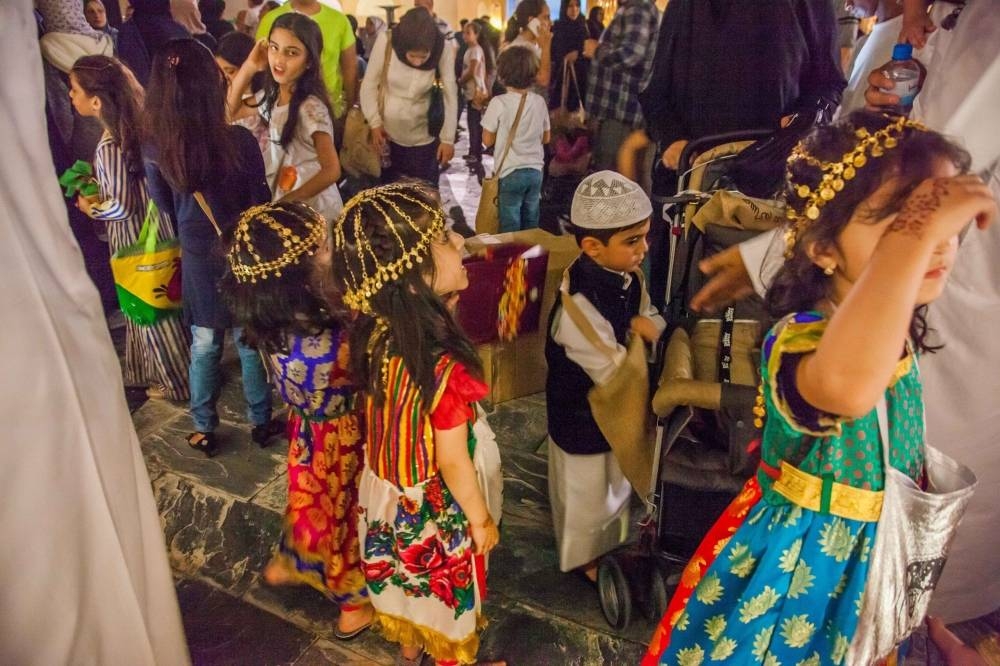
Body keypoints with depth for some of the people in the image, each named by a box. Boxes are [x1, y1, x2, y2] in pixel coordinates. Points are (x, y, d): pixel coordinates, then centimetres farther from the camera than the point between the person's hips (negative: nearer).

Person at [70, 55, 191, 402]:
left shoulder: (109, 146, -27)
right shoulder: (134, 123, -2)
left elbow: (122, 207, -25)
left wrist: (89, 208, -8)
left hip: (135, 234, -8)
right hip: (152, 223, 8)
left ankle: (175, 380, 24)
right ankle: (154, 368, 39)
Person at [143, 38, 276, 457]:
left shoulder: (154, 150, -13)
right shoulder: (240, 141, -21)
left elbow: (165, 207, 1)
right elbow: (260, 203, -10)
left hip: (198, 260, 2)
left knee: (204, 347, 18)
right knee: (251, 343, 15)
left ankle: (204, 430, 32)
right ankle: (260, 422, 31)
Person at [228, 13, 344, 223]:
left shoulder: (311, 108, -25)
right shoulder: (270, 96, -2)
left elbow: (331, 171, -27)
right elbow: (229, 111, 10)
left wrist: (286, 201, -22)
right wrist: (249, 66, -3)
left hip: (314, 209, -7)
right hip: (281, 203, 7)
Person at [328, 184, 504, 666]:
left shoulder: (376, 332, -18)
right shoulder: (445, 366, -39)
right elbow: (453, 463, -26)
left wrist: (444, 300, -7)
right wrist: (482, 519, -6)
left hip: (390, 493, 7)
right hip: (437, 508, -6)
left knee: (409, 577, 32)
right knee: (447, 588, 23)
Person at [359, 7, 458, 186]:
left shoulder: (444, 49, -16)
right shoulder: (386, 41, -17)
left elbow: (451, 96, -11)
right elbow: (369, 84, -7)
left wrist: (448, 138, -14)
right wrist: (375, 122, -14)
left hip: (423, 140, 0)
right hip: (386, 136, 1)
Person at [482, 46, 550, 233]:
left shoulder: (499, 103, -13)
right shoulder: (540, 101, 0)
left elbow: (487, 140, -7)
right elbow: (545, 138, 9)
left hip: (510, 172, -4)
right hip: (535, 170, 4)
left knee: (510, 224, 4)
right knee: (531, 221, 15)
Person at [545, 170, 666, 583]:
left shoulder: (627, 276, -11)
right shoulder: (579, 305, -35)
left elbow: (651, 319, 0)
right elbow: (616, 373, -31)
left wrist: (646, 325, -22)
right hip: (583, 414, -7)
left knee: (618, 485, 30)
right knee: (586, 495, 19)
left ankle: (613, 545, 57)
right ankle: (584, 558, 46)